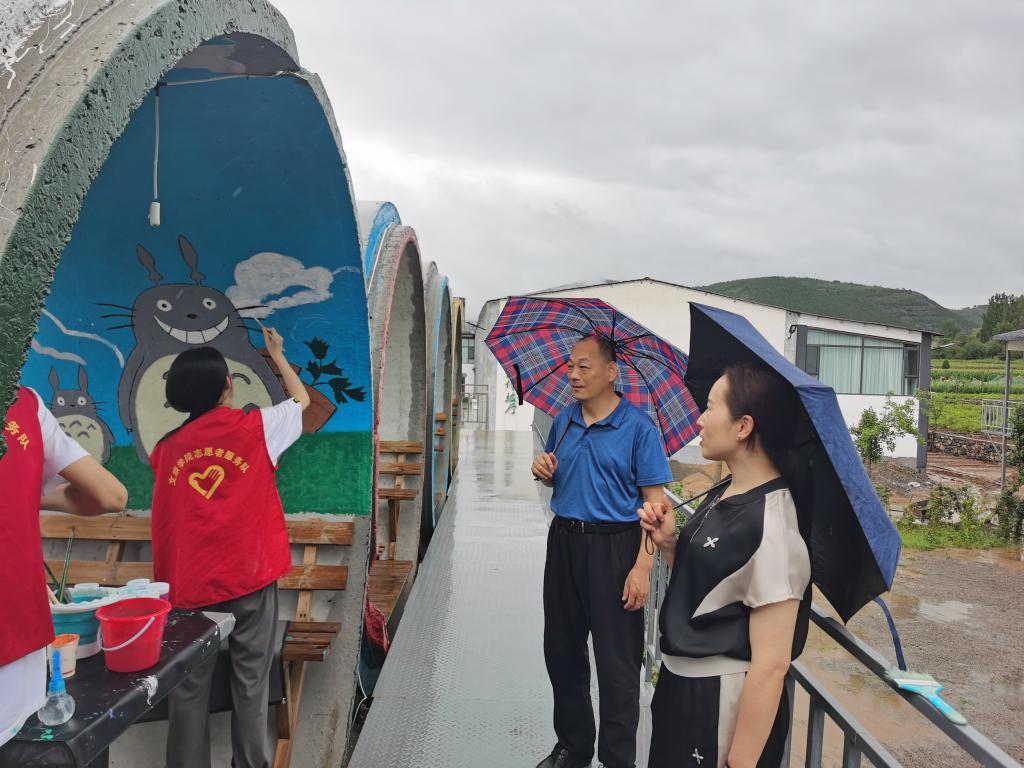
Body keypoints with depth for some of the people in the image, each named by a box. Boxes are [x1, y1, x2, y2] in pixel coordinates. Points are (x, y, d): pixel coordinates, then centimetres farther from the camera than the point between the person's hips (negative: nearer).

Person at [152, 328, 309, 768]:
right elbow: (301, 400, 15)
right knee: (250, 683, 8)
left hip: (191, 587, 3)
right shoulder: (253, 427, -4)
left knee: (188, 686, 10)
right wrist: (276, 353, 27)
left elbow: (166, 524, 13)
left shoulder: (166, 448, 4)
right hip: (250, 579, -2)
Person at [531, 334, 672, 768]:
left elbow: (654, 502, -12)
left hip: (614, 547, -6)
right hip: (564, 541, 6)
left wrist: (643, 567, -19)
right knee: (562, 650, 15)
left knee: (617, 662, 2)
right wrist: (544, 471, -3)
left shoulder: (639, 427, -10)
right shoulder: (563, 421, 8)